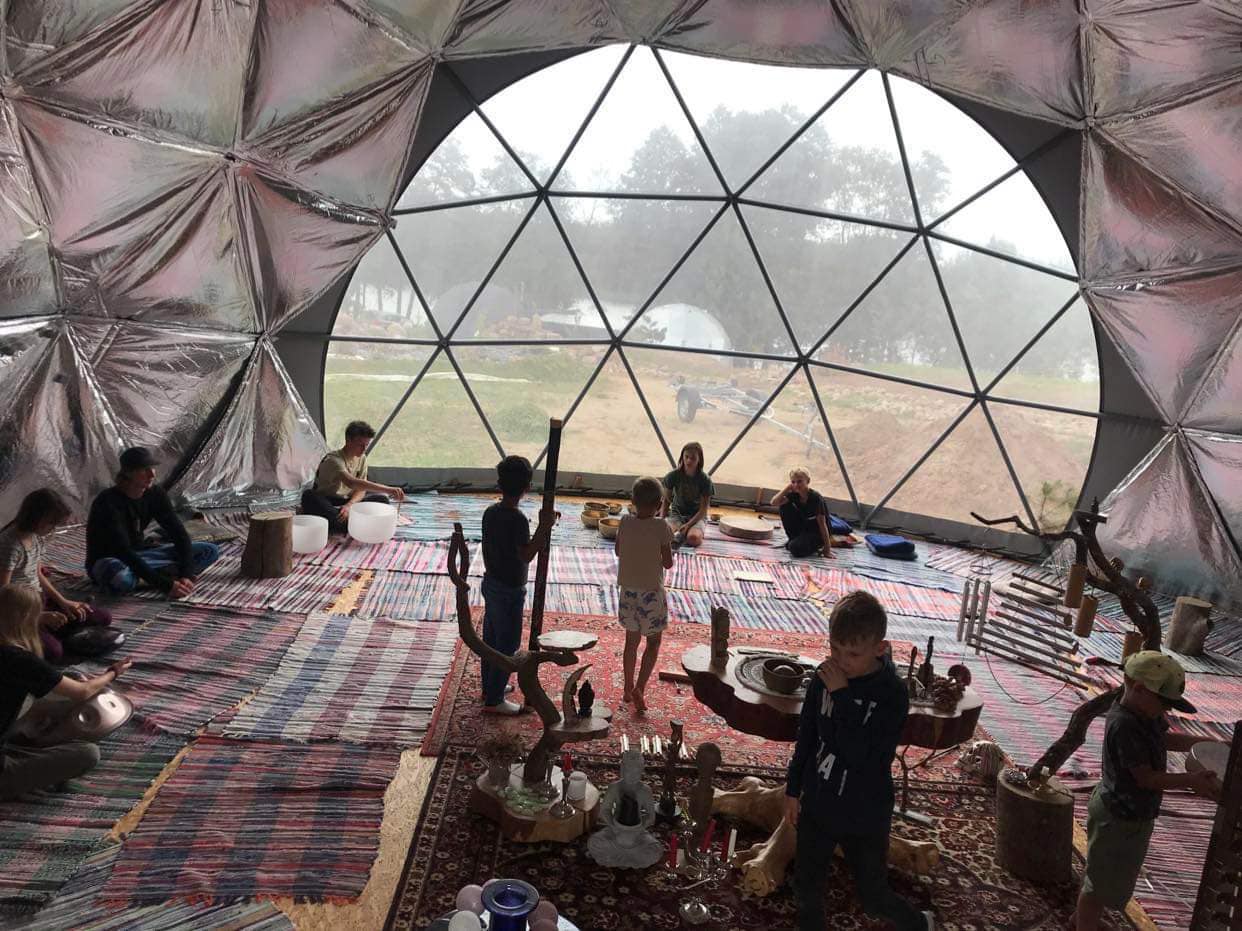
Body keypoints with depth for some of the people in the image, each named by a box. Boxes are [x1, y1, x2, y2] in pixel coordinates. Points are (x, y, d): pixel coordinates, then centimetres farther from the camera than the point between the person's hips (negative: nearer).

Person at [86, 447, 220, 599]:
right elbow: (123, 552, -31)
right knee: (121, 578, -46)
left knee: (210, 551, -8)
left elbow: (179, 534, -7)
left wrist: (187, 575, -23)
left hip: (138, 557, 7)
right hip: (107, 562, -7)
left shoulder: (156, 495, -6)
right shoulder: (108, 502, -24)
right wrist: (165, 585, -36)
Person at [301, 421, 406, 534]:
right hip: (326, 501, -5)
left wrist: (349, 505, -29)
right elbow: (351, 482, -44)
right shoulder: (334, 460, -25)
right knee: (309, 496, -38)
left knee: (381, 500, -15)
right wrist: (387, 489, -54)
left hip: (347, 500, 5)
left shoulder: (361, 458, -1)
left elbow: (361, 490, -4)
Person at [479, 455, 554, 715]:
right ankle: (494, 700, 14)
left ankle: (490, 687, 37)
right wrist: (544, 527, -31)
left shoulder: (490, 512, 0)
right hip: (509, 591, -8)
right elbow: (526, 555, -33)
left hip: (491, 584, 8)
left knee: (491, 639, 21)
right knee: (507, 646, 4)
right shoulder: (518, 519, -25)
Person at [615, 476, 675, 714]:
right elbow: (668, 563, -12)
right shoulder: (661, 527, -18)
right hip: (651, 592, -4)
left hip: (627, 590, 4)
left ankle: (628, 689, 28)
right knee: (653, 642, 11)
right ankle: (639, 688, -1)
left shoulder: (625, 522, -6)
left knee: (631, 640, 18)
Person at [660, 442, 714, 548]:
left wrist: (687, 525, -24)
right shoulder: (673, 476, -8)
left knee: (693, 538, -35)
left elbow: (703, 509, -11)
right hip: (676, 513, 1)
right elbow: (666, 501, 2)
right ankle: (678, 534, -1)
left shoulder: (705, 480, -12)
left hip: (697, 516, -1)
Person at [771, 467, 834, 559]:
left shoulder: (815, 497, -25)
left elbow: (822, 523, -23)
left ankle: (814, 546, 1)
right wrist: (788, 487, -18)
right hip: (804, 529, 7)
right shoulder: (794, 494, -7)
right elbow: (774, 503, -14)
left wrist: (827, 549, -22)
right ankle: (794, 539, 5)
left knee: (795, 548, -31)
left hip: (818, 533, -7)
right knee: (784, 508, -7)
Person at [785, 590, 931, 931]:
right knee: (806, 888, 16)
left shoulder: (892, 694, -23)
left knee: (874, 897, 14)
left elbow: (858, 754, -31)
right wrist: (793, 788, 9)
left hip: (865, 816, -4)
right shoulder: (824, 677, -9)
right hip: (817, 805, 4)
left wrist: (841, 694, -32)